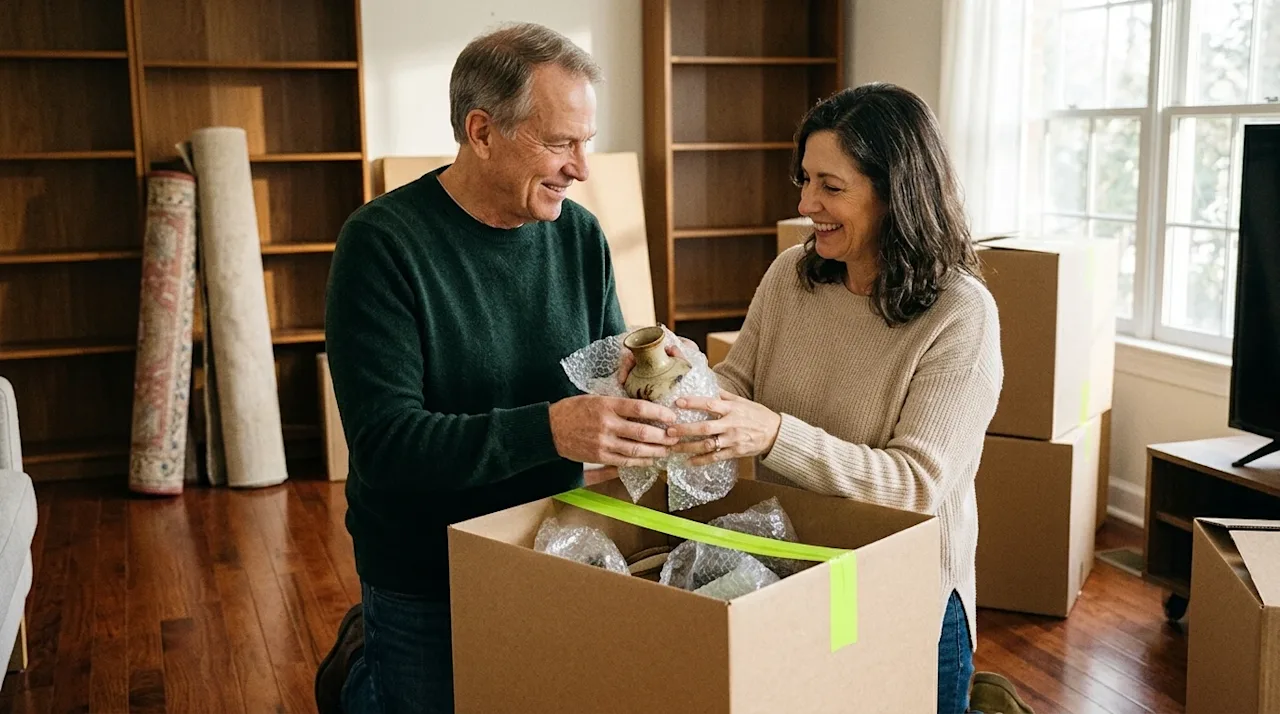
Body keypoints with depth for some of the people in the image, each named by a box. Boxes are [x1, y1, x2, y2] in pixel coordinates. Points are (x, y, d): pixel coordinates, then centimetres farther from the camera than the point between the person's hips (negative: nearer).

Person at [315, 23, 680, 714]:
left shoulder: (579, 234, -4)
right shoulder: (382, 242, -19)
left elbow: (610, 367, 5)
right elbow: (383, 441, -26)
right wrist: (549, 428, -38)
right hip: (423, 579, -4)